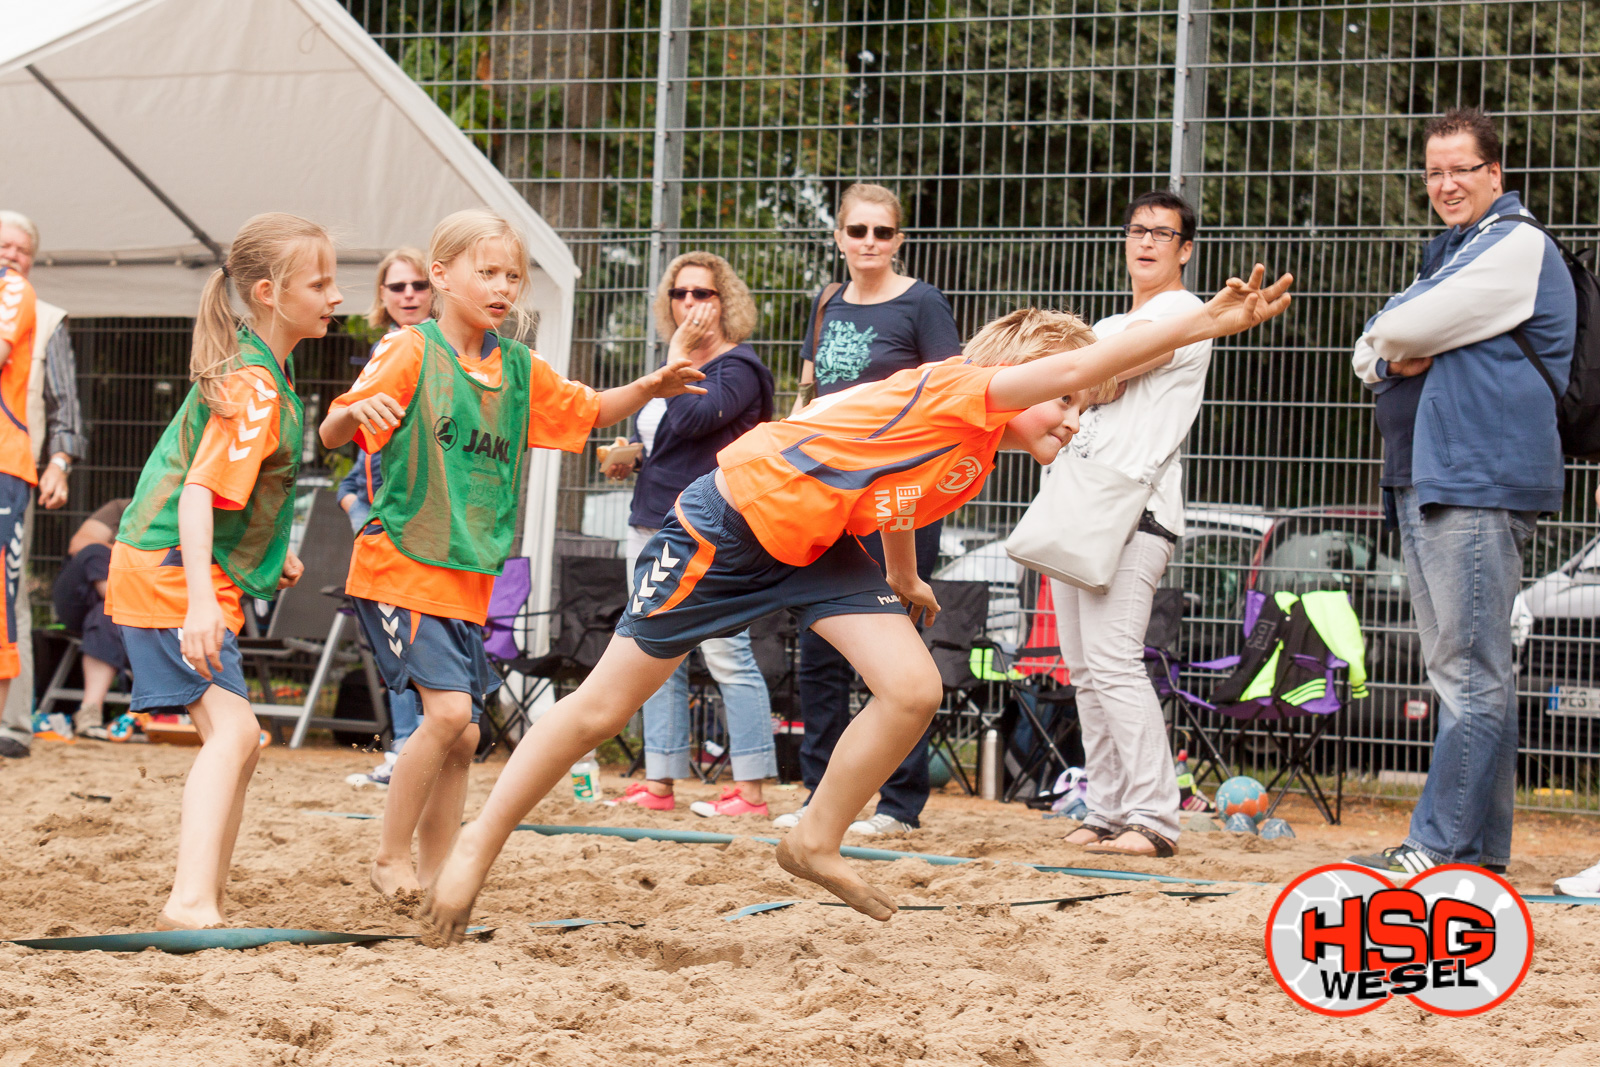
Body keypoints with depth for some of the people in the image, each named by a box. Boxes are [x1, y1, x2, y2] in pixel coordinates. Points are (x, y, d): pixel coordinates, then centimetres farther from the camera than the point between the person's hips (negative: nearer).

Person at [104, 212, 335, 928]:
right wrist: (200, 600, -38)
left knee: (234, 740, 15)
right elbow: (199, 494, -28)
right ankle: (191, 902, -37)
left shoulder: (253, 364, 13)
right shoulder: (255, 389, -19)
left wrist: (274, 548, 34)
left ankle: (203, 904, 21)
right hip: (172, 574, -11)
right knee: (232, 731, -23)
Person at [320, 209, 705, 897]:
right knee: (449, 708, -19)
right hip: (400, 565, -6)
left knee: (463, 736, 6)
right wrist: (355, 410, -39)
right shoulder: (412, 351, -8)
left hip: (469, 578, 7)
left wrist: (647, 389, 3)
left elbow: (588, 411, 22)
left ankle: (434, 874, 18)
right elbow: (332, 434, -15)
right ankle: (390, 859, -5)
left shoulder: (518, 369, 10)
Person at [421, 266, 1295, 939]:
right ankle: (481, 840, 16)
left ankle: (815, 843, 8)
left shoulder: (976, 458, 4)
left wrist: (905, 584, 35)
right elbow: (1069, 366, -36)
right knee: (603, 708, 1)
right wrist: (1198, 325, -40)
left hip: (816, 543, 8)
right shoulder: (953, 393, -22)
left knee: (914, 689, -10)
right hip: (733, 515, -8)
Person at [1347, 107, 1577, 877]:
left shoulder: (1518, 248, -6)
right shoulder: (1445, 258, 25)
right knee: (1460, 673, 11)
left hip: (1479, 482, -10)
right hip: (1425, 484, 10)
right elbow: (1368, 356, 21)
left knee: (1471, 674, -11)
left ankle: (1441, 846, -14)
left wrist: (1395, 335, 9)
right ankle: (1481, 846, 14)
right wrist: (1396, 357, -1)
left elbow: (1407, 327, -14)